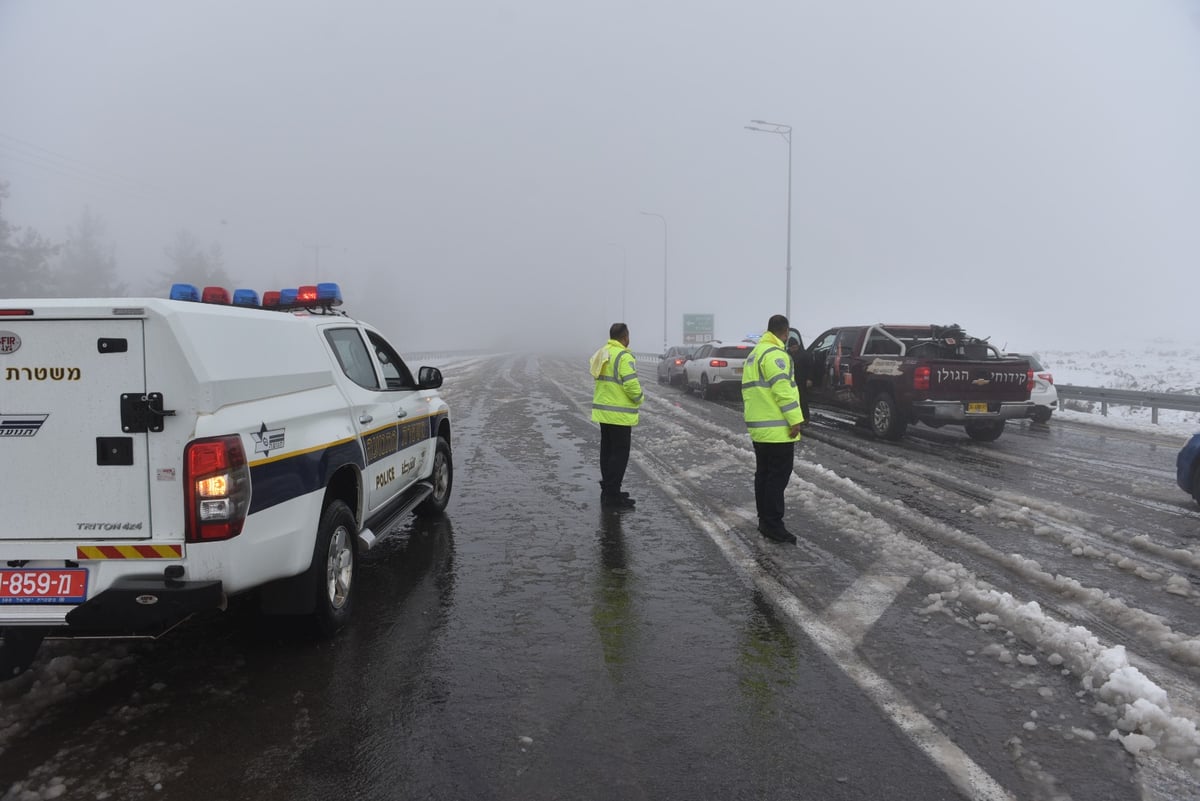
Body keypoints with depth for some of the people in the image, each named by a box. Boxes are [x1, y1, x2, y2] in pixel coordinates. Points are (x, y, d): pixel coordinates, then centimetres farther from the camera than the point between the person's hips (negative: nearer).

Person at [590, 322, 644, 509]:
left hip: (603, 411, 9)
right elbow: (631, 385, -22)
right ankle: (612, 496, -2)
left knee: (607, 451, 16)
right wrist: (638, 399, -5)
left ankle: (607, 491, 24)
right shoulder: (623, 357, -18)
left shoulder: (601, 355, 11)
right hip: (619, 414, -9)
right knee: (619, 454, -3)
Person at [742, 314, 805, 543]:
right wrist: (795, 419, -18)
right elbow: (782, 389, -21)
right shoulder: (774, 354, -14)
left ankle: (765, 521, 20)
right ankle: (773, 525, -5)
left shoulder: (754, 354, 19)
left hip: (759, 428, 10)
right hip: (777, 428, -10)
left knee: (764, 474, 14)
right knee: (778, 477, -6)